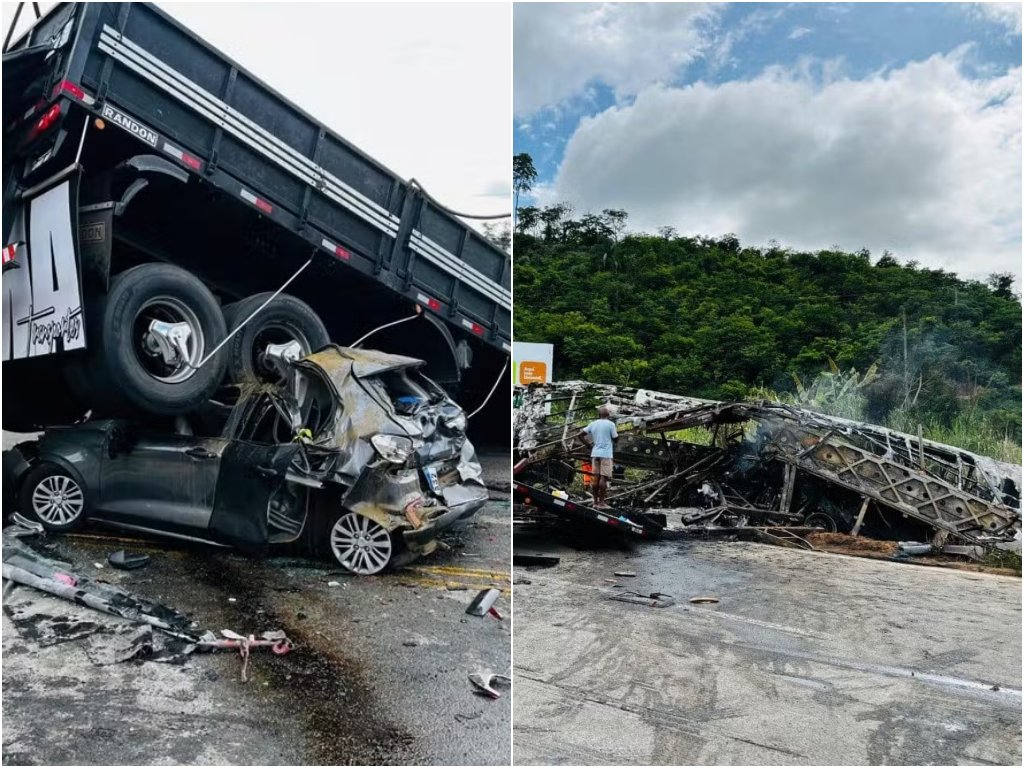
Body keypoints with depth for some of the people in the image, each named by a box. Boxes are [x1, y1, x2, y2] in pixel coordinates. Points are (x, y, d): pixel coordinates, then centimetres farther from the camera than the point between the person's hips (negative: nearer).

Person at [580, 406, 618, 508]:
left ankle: (595, 501, 12)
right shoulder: (610, 424, -6)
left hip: (595, 453, 5)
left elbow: (580, 434, 6)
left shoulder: (593, 424, 8)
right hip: (606, 454, -5)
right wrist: (616, 433, 16)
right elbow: (615, 438, -4)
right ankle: (601, 502, -3)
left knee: (596, 477, 9)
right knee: (604, 477, -3)